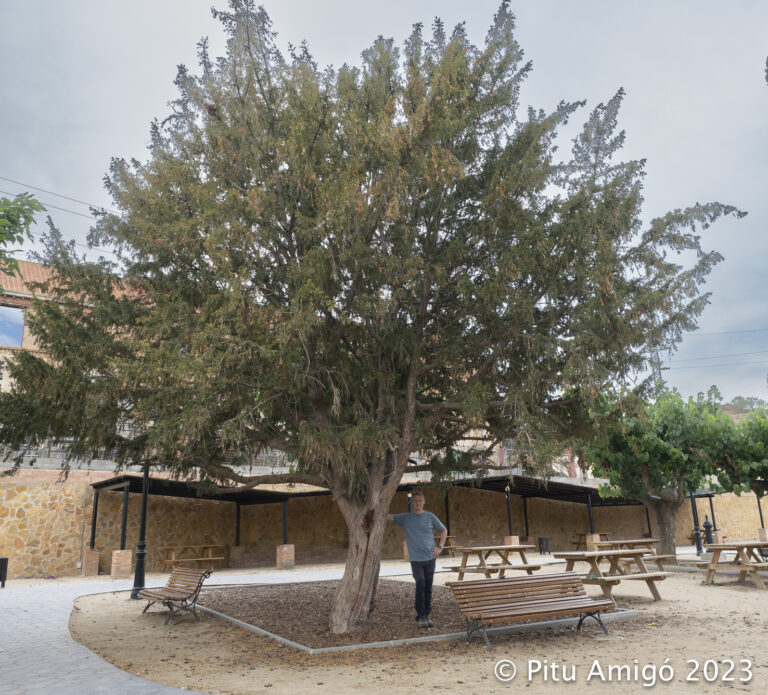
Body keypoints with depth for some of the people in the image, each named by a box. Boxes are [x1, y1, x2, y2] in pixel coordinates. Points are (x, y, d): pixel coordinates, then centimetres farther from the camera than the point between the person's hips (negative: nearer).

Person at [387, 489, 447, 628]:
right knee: (420, 584, -16)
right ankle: (421, 616, -8)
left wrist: (440, 547, 3)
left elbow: (443, 530, 14)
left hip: (429, 558, 2)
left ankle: (426, 615, 21)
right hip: (415, 559, -2)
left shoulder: (430, 517, 4)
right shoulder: (405, 518, 3)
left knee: (428, 588, 7)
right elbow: (388, 516, -2)